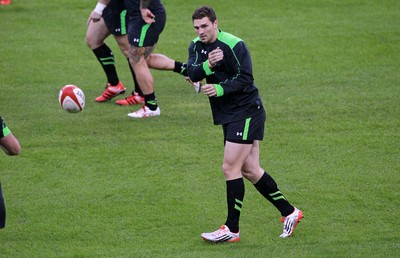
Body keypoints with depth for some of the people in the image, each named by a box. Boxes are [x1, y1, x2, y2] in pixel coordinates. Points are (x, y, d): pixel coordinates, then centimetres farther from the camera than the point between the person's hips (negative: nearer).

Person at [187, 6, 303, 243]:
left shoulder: (234, 45, -14)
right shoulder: (196, 46, 6)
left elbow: (245, 79, -18)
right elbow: (193, 73, -11)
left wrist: (220, 89, -29)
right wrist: (208, 65, -30)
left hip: (246, 112, -8)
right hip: (227, 116, 8)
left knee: (230, 168, -12)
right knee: (250, 170, 10)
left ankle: (232, 230, -8)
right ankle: (289, 212, 22)